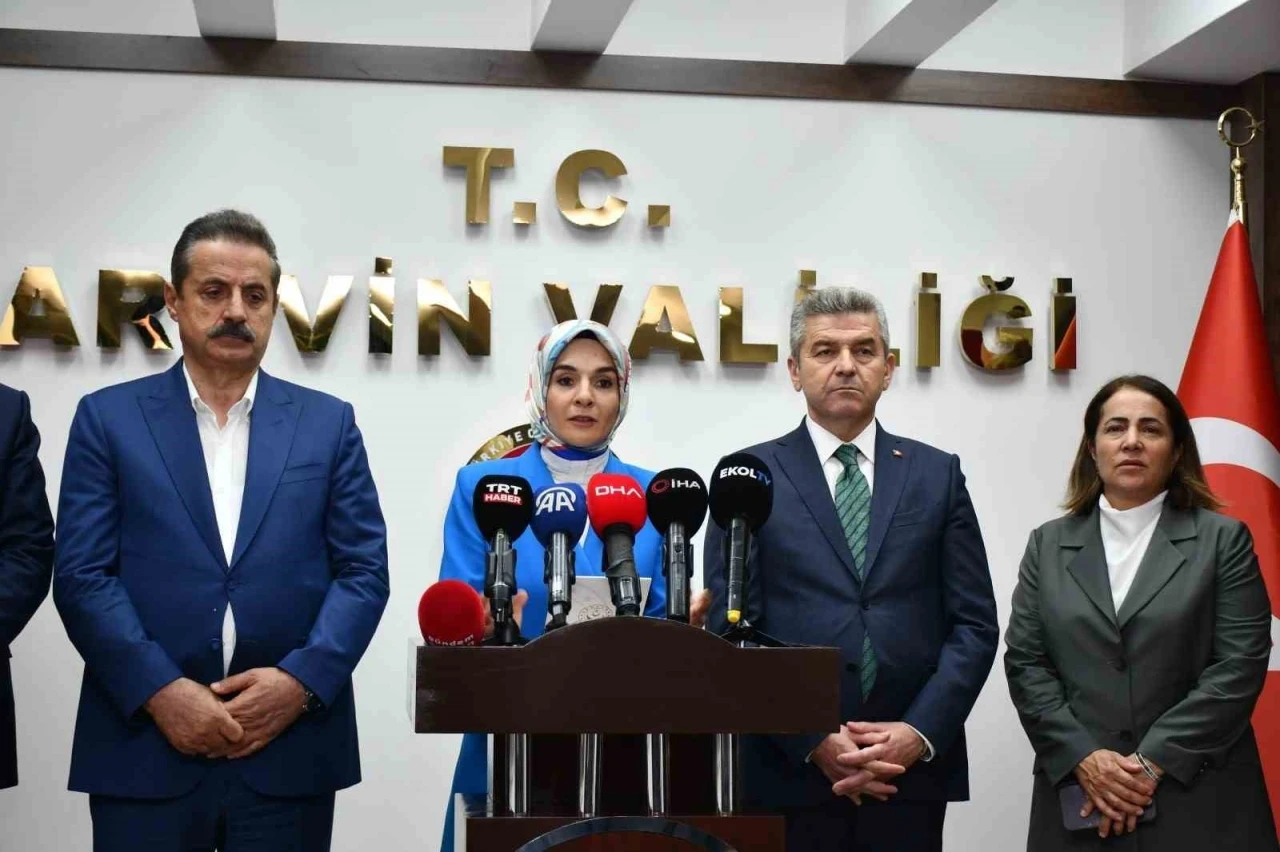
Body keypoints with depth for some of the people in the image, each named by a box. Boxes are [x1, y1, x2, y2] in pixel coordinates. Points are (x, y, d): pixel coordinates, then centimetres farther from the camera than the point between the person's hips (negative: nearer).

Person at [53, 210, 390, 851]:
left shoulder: (328, 423, 9)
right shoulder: (108, 418, 6)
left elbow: (364, 571, 3)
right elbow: (81, 574, -2)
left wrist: (300, 681, -11)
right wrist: (160, 691, -13)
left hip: (290, 751, 1)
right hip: (145, 747, -1)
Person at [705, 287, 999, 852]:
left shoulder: (937, 474, 8)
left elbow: (975, 624, 4)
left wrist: (920, 733, -8)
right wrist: (814, 740, -11)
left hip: (912, 771, 2)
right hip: (790, 769, -1)